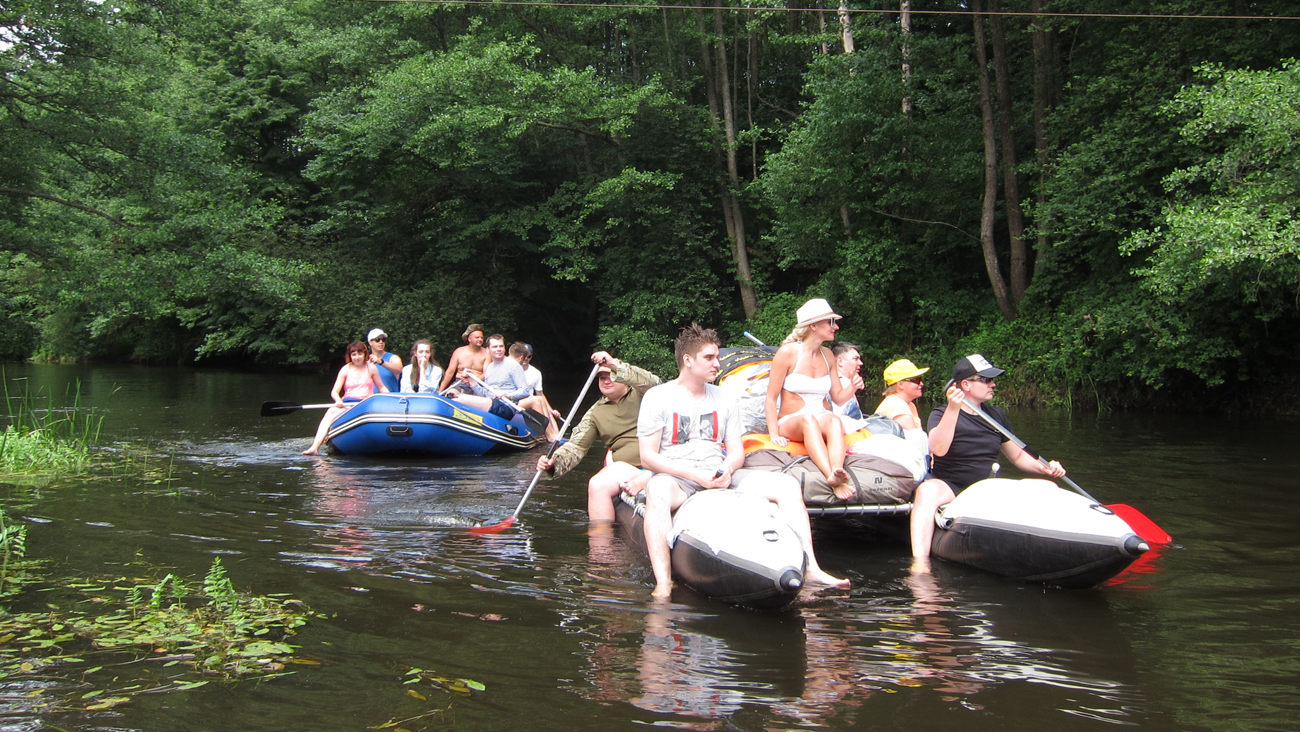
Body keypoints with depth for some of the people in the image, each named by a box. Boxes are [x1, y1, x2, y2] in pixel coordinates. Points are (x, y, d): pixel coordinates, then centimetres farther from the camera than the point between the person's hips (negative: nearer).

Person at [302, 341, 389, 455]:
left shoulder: (371, 368, 7)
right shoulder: (345, 370, 9)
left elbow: (382, 388, 12)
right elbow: (334, 391, 5)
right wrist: (338, 400, -18)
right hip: (346, 404, 1)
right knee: (331, 412, -31)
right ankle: (315, 447, -42)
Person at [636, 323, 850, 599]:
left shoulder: (724, 399, 16)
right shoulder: (657, 398, 0)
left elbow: (737, 450, 13)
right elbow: (648, 457, -7)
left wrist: (726, 469, -12)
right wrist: (696, 475, -17)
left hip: (721, 478, 5)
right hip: (676, 478, -5)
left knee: (788, 485, -14)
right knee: (657, 491, -42)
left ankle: (810, 569, -20)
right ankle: (663, 584, -51)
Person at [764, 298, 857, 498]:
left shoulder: (827, 354, 13)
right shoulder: (788, 352, -4)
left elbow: (838, 397, 16)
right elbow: (771, 398, -5)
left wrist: (852, 387, -6)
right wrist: (774, 434, -17)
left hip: (822, 421, 4)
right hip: (790, 423, -4)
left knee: (834, 421, -33)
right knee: (808, 419, -39)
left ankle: (836, 471, -60)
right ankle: (833, 477, -61)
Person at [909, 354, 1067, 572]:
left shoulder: (996, 416, 13)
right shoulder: (941, 414, -3)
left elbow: (1017, 455, 21)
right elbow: (938, 449, -24)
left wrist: (1044, 468, 3)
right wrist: (953, 409, -30)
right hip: (951, 488, -5)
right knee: (927, 490, -39)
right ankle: (920, 562, -50)